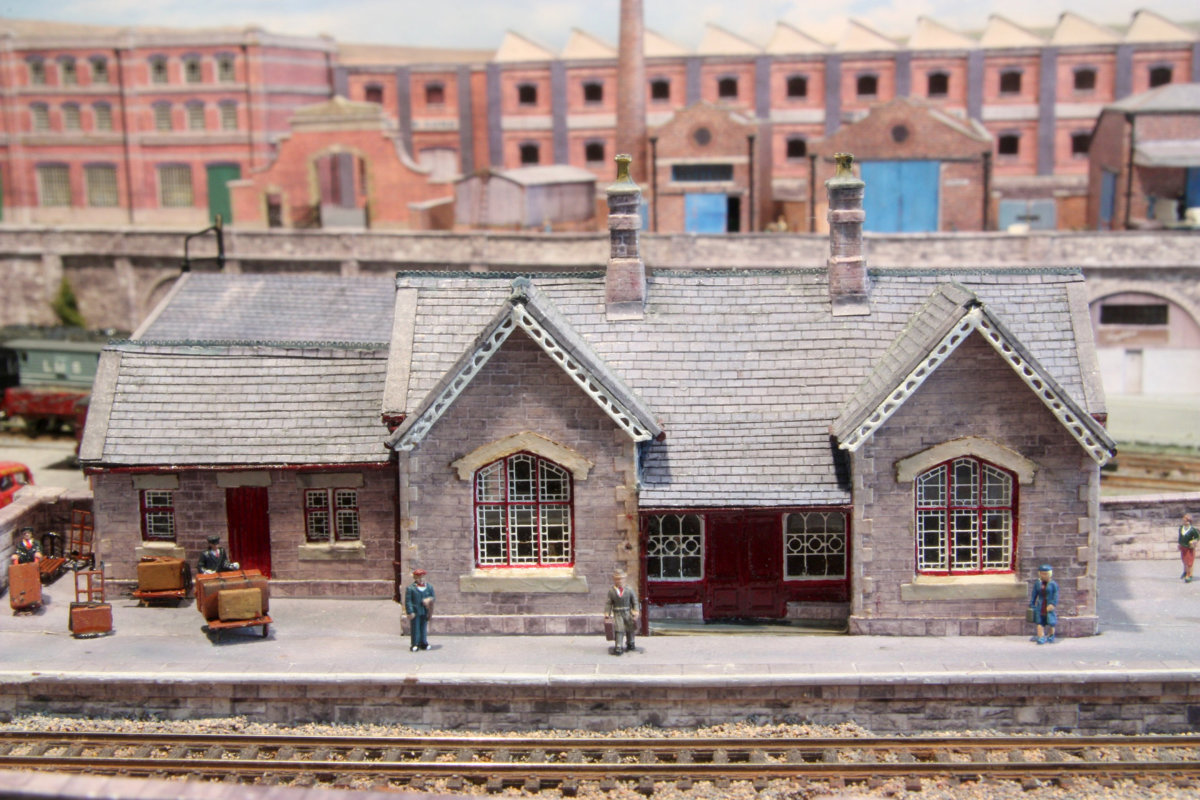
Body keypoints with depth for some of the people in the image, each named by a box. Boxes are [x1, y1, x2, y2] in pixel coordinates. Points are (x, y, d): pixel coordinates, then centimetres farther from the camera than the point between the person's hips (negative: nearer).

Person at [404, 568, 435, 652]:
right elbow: (408, 601, -7)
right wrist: (410, 612, -14)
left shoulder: (429, 587, 9)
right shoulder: (410, 588, -4)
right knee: (415, 628, 0)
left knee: (424, 627, 9)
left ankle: (423, 643, 20)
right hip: (415, 612, -4)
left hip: (425, 612, 4)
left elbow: (432, 597, 13)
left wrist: (428, 601, -10)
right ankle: (414, 644, 5)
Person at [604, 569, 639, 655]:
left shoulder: (629, 590, -2)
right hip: (617, 614, -2)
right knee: (619, 629, -15)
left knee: (630, 629, 13)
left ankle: (630, 645, 35)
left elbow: (634, 602, 3)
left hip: (627, 613, 2)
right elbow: (608, 603, 1)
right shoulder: (611, 591, -2)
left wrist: (635, 612, -5)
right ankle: (618, 648, -18)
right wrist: (607, 614, -5)